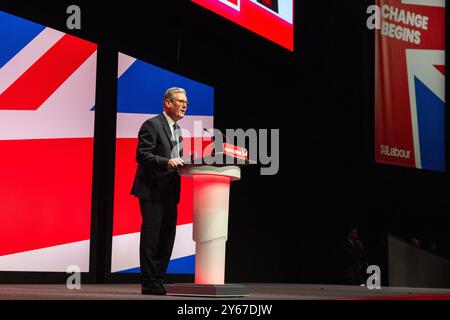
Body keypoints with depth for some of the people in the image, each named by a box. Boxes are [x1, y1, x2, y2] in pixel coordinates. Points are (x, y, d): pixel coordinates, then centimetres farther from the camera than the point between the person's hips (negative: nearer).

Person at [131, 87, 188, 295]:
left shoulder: (176, 129, 19)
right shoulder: (152, 125, -9)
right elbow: (142, 155, -17)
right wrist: (167, 162, -29)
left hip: (170, 193, 9)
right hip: (152, 191, -9)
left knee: (167, 239, 9)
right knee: (150, 238, -5)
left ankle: (158, 281, 17)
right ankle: (149, 284, 0)